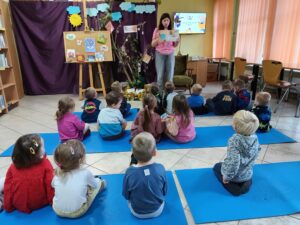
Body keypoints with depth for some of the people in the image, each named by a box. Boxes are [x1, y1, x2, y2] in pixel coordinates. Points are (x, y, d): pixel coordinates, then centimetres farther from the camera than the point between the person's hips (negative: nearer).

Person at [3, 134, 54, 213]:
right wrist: (52, 201, 0)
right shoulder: (45, 164, -20)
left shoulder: (13, 167, -12)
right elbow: (50, 185, -16)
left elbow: (8, 188, -4)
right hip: (41, 203, -2)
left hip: (19, 206, 3)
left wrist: (7, 207, 9)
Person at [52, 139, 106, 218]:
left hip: (58, 211, 3)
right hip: (77, 212, -3)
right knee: (100, 182, 10)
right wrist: (97, 180, 23)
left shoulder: (58, 174, -12)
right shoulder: (85, 173, -21)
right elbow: (95, 185, 0)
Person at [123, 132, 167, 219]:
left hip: (137, 212, 0)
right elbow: (164, 192, -8)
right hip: (157, 210, 1)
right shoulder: (160, 169, -26)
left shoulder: (130, 172, -29)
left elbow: (126, 195, -11)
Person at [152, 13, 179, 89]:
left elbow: (175, 45, 8)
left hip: (170, 54, 2)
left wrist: (177, 40, -12)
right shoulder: (157, 30, 0)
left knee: (170, 76, 3)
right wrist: (157, 39, -17)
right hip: (160, 54, -2)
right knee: (160, 76, -2)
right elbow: (153, 44, 0)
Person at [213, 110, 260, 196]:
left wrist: (227, 176, -20)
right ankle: (247, 183, 13)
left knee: (216, 167, 24)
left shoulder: (234, 140, -33)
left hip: (235, 175, -6)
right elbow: (257, 151, 3)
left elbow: (233, 161, -35)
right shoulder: (254, 137, -14)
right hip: (248, 174, 6)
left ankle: (234, 187, 4)